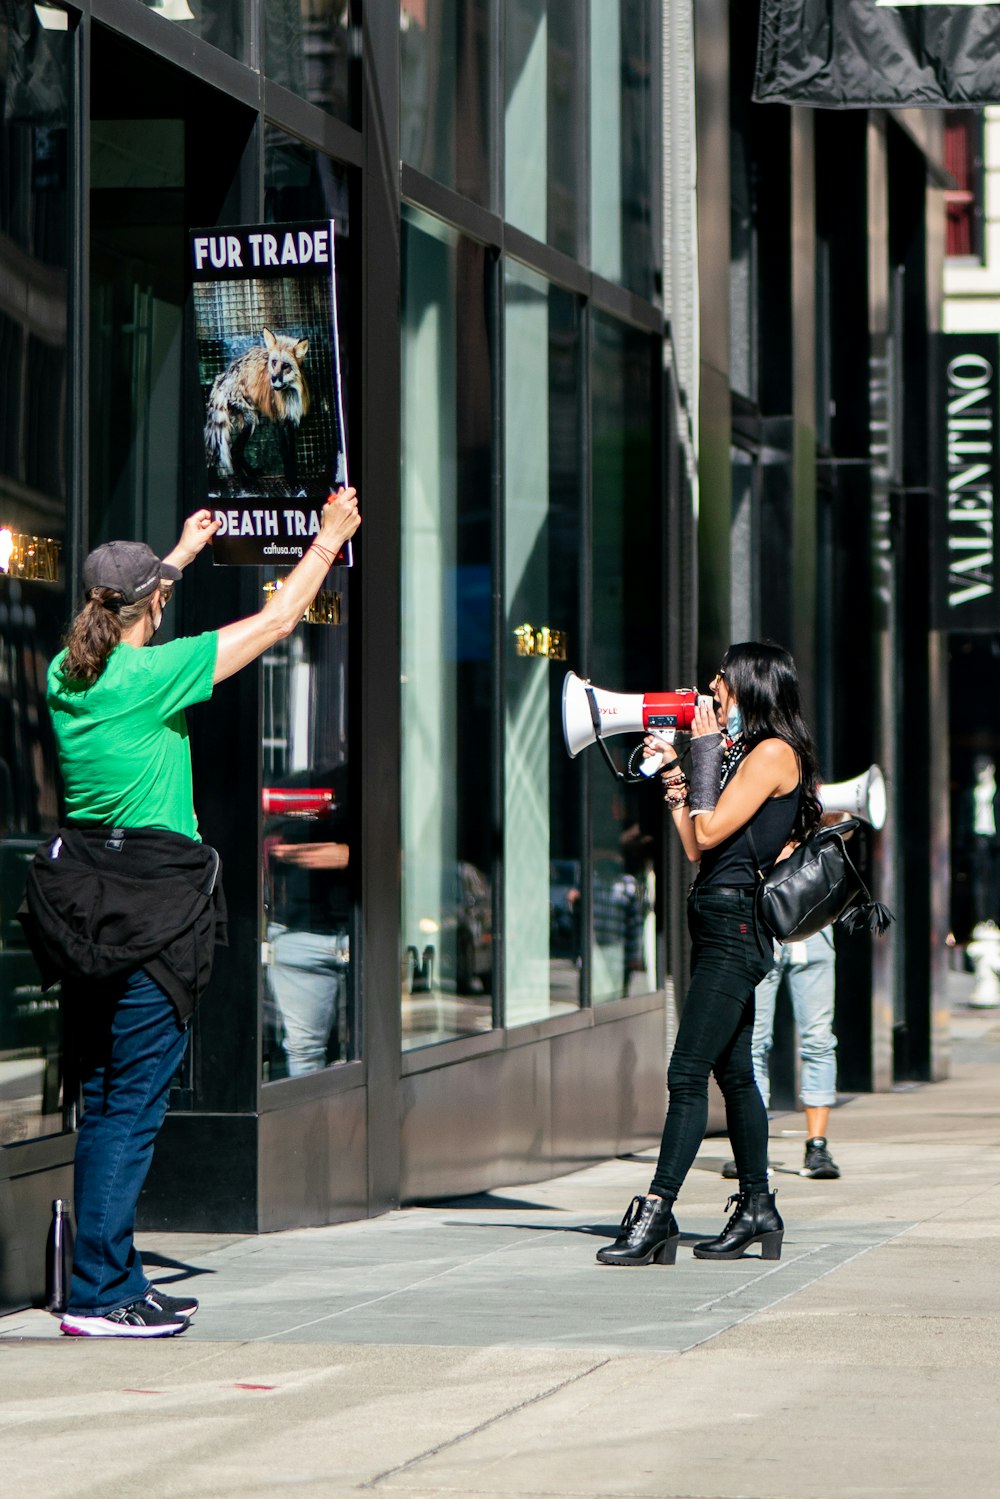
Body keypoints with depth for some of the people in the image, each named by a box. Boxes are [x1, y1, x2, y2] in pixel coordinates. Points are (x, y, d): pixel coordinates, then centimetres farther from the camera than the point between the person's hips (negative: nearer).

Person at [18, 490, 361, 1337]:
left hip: (82, 904, 8)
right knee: (134, 1100, -6)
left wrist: (181, 552, 45)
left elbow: (125, 622, 31)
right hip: (151, 906, -8)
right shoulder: (153, 674, -13)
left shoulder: (67, 675, 6)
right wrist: (330, 538, 11)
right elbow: (277, 620, -4)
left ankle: (117, 1281, 17)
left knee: (106, 1099, 13)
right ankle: (98, 1294, -7)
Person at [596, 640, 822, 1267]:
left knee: (688, 1074, -13)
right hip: (719, 924, 10)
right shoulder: (745, 753, 19)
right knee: (733, 1071, 12)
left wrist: (705, 753, -6)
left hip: (735, 923, -10)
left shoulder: (774, 753, -9)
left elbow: (709, 833, -15)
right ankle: (758, 1207, 17)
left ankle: (657, 1214, -15)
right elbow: (696, 846, 16)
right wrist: (674, 775, 14)